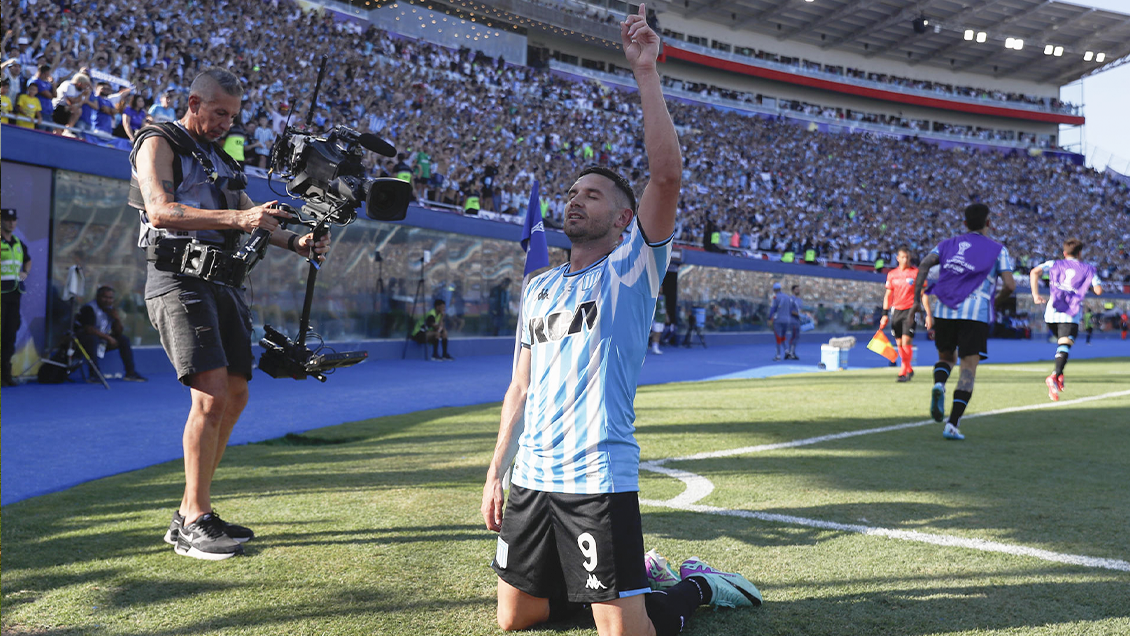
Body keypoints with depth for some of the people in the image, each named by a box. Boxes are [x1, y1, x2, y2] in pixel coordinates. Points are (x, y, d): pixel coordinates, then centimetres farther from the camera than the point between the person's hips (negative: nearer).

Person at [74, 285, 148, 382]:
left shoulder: (110, 310, 7)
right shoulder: (89, 308, -18)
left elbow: (118, 333, 6)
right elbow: (88, 329, -31)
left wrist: (117, 319, -13)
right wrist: (108, 338, -27)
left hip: (102, 340, 8)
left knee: (124, 339, -2)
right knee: (92, 338, -40)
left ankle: (130, 373, -4)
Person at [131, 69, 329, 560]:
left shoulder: (217, 156, 23)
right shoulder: (159, 143, -2)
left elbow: (253, 218, 23)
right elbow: (161, 210, -19)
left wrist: (295, 242, 3)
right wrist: (237, 218, -28)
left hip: (222, 283, 9)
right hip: (179, 280, -9)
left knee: (235, 396, 6)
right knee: (212, 393, -19)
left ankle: (191, 513, 14)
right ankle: (194, 523, -12)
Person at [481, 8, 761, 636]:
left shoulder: (632, 270, -4)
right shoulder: (538, 289, 14)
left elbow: (667, 175, -19)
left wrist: (645, 72, -20)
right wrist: (496, 469, 12)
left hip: (598, 481, -6)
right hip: (532, 476, 6)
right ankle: (631, 578, 32)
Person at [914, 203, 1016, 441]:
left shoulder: (949, 244, 18)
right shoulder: (998, 249, 11)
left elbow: (925, 264, 0)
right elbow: (1010, 285, -1)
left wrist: (916, 299, -1)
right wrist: (996, 303, 19)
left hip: (944, 312, 3)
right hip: (975, 313, -3)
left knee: (946, 358, 22)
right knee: (968, 368, -1)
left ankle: (938, 385, -13)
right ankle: (952, 424, -14)